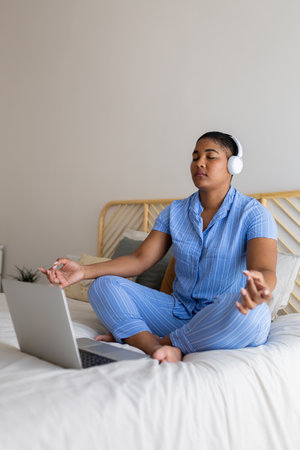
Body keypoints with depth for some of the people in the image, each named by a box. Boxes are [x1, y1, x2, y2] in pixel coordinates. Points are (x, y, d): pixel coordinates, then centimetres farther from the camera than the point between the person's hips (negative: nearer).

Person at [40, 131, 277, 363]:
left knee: (254, 311, -39)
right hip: (179, 310, 4)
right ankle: (161, 350, -33)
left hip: (221, 323, -3)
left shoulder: (253, 213, -6)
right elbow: (140, 260, 3)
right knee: (104, 286, -8)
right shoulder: (175, 212, 8)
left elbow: (266, 270, -21)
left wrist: (260, 286, -48)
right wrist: (84, 271, -11)